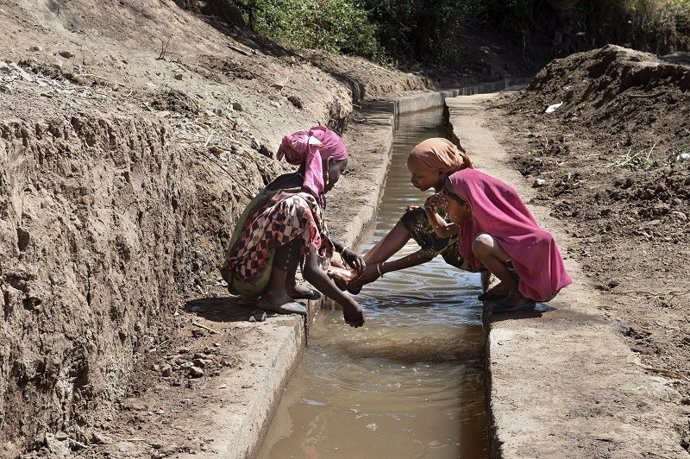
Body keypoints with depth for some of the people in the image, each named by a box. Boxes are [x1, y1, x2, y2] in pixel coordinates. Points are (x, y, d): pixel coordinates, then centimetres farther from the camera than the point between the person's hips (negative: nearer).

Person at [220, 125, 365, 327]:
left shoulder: (287, 183, 5)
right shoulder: (301, 201, -22)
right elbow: (310, 270, -22)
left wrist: (343, 250, 18)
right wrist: (347, 303, -15)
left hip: (244, 268, 10)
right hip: (250, 279, -10)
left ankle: (287, 285, 7)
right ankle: (275, 294, -20)